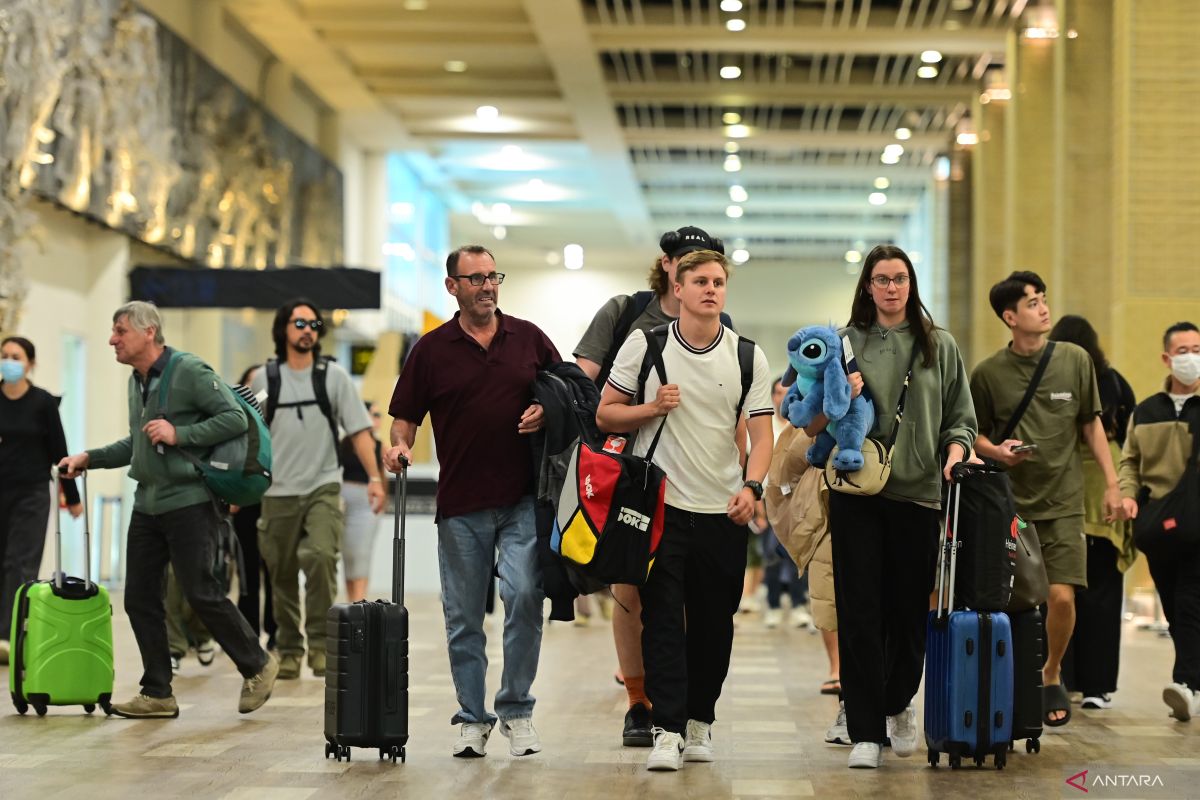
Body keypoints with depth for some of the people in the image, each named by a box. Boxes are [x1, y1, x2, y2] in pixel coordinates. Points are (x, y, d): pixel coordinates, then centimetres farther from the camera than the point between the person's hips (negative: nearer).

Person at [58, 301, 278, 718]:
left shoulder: (190, 371, -12)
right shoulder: (137, 381, 14)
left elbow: (236, 419, -16)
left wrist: (179, 434, -21)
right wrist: (89, 458, 16)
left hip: (188, 502, -8)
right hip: (147, 505, 8)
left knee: (201, 593, -6)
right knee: (139, 598, 5)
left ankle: (257, 666, 12)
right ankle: (157, 694, 12)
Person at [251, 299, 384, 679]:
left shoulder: (334, 376, 3)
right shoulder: (263, 379, 5)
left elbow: (359, 429, 0)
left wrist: (375, 478, -10)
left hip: (323, 488, -2)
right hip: (278, 492, 2)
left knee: (320, 557, -23)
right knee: (282, 576, 7)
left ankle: (320, 642, -14)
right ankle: (289, 650, 21)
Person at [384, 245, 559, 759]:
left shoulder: (529, 339, 8)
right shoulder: (431, 350, 6)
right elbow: (405, 416, 9)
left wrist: (547, 413, -5)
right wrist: (400, 445, -11)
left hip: (523, 500, 0)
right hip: (460, 505, 1)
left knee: (524, 596, -14)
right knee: (463, 617, 5)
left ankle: (516, 709, 2)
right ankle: (472, 719, 17)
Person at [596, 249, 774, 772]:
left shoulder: (747, 355, 4)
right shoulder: (644, 344, 1)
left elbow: (761, 431, -1)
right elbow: (605, 415, 6)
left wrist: (751, 486, -18)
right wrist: (652, 408, -13)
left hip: (724, 512, 2)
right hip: (660, 504, -2)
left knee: (714, 623, 7)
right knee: (662, 618, -8)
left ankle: (700, 719, 23)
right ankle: (668, 729, -9)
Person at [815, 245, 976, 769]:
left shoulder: (940, 347, 11)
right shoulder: (846, 344, 9)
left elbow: (960, 418, 11)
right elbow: (812, 429, 9)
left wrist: (956, 450, -9)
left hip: (919, 493, 1)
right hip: (857, 494, -1)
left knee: (910, 610, 5)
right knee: (860, 614, -5)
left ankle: (899, 703, 32)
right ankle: (866, 733, -1)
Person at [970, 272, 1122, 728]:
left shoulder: (1074, 360, 3)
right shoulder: (988, 373, -1)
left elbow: (1091, 424, 11)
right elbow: (975, 434, 10)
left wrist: (1112, 484, 8)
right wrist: (997, 451, -12)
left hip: (1063, 504, 0)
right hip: (1009, 503, 0)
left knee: (1061, 596, -11)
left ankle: (1052, 675, 13)